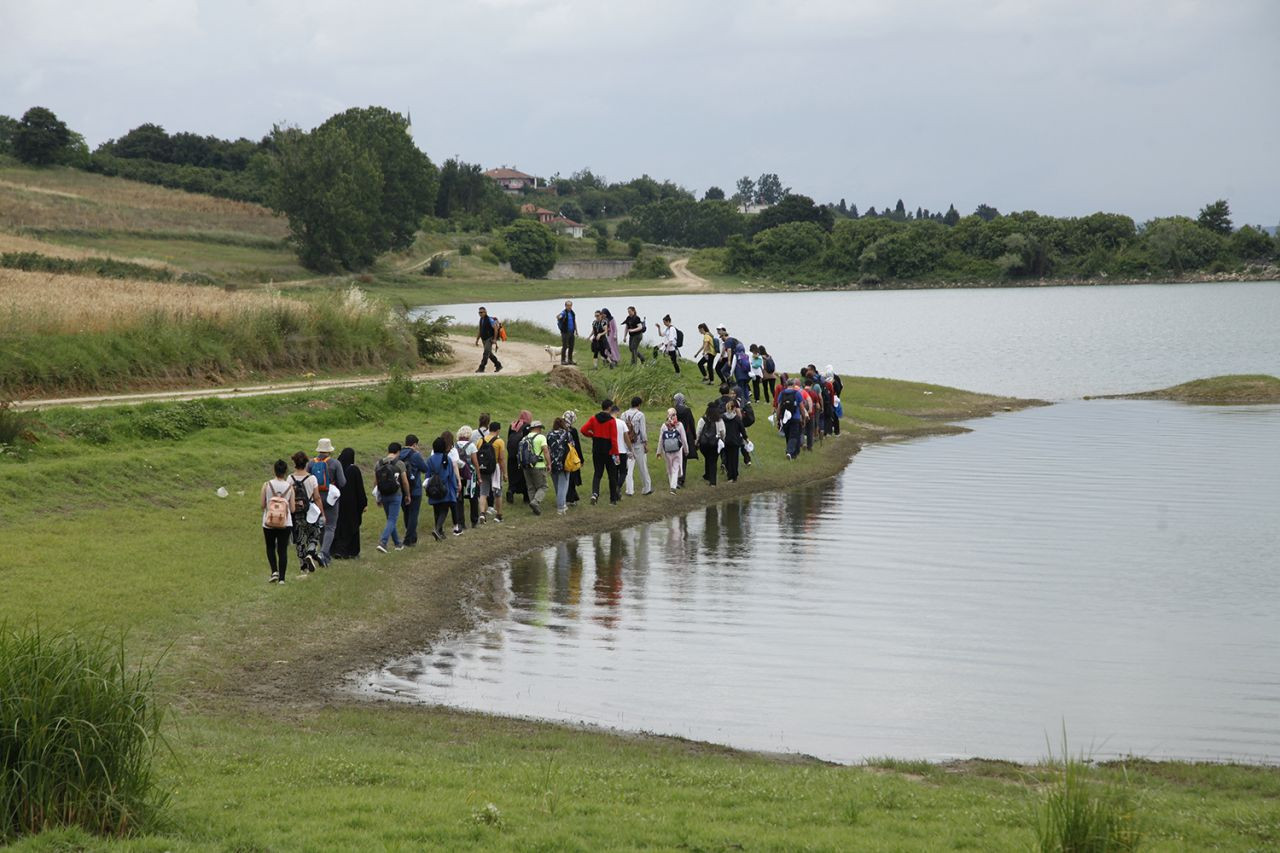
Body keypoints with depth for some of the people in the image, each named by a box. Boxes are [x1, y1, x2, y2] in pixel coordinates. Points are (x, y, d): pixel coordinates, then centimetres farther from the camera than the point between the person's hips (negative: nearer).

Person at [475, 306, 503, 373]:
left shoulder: (489, 319, -13)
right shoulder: (481, 320, 11)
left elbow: (496, 329, -17)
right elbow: (480, 331, 18)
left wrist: (495, 339, -22)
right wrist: (477, 340, 13)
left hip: (490, 339, -9)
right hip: (484, 340, 9)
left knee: (486, 353, -17)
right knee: (489, 354, 12)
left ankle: (481, 368, -21)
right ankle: (498, 365, 25)